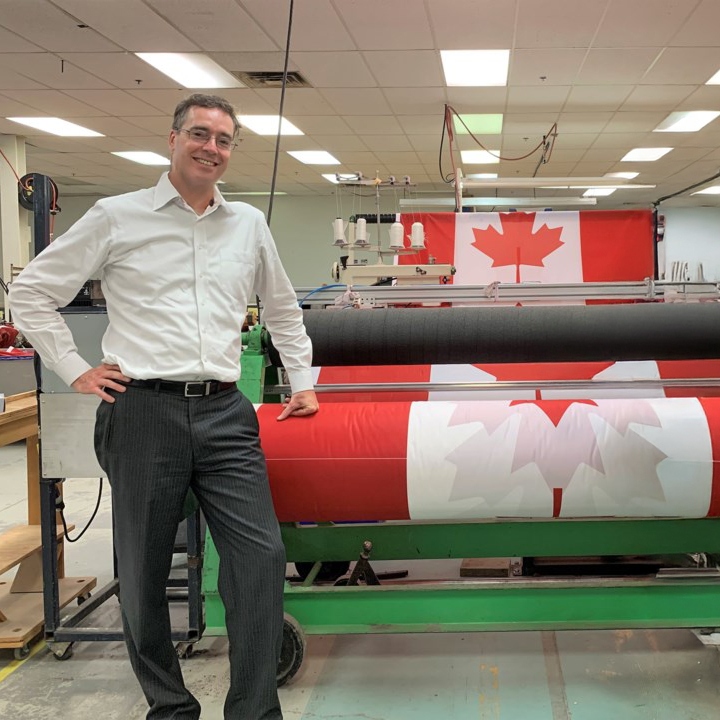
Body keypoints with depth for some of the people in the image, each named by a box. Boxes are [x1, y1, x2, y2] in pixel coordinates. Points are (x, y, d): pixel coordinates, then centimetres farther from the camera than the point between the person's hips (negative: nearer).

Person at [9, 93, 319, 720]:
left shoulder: (249, 224, 15)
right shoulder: (118, 217, 4)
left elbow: (284, 309, 29)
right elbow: (33, 292, 8)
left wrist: (303, 381, 24)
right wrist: (75, 370, 2)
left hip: (225, 414, 3)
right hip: (144, 411, -2)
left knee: (261, 556, -7)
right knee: (143, 572, 5)